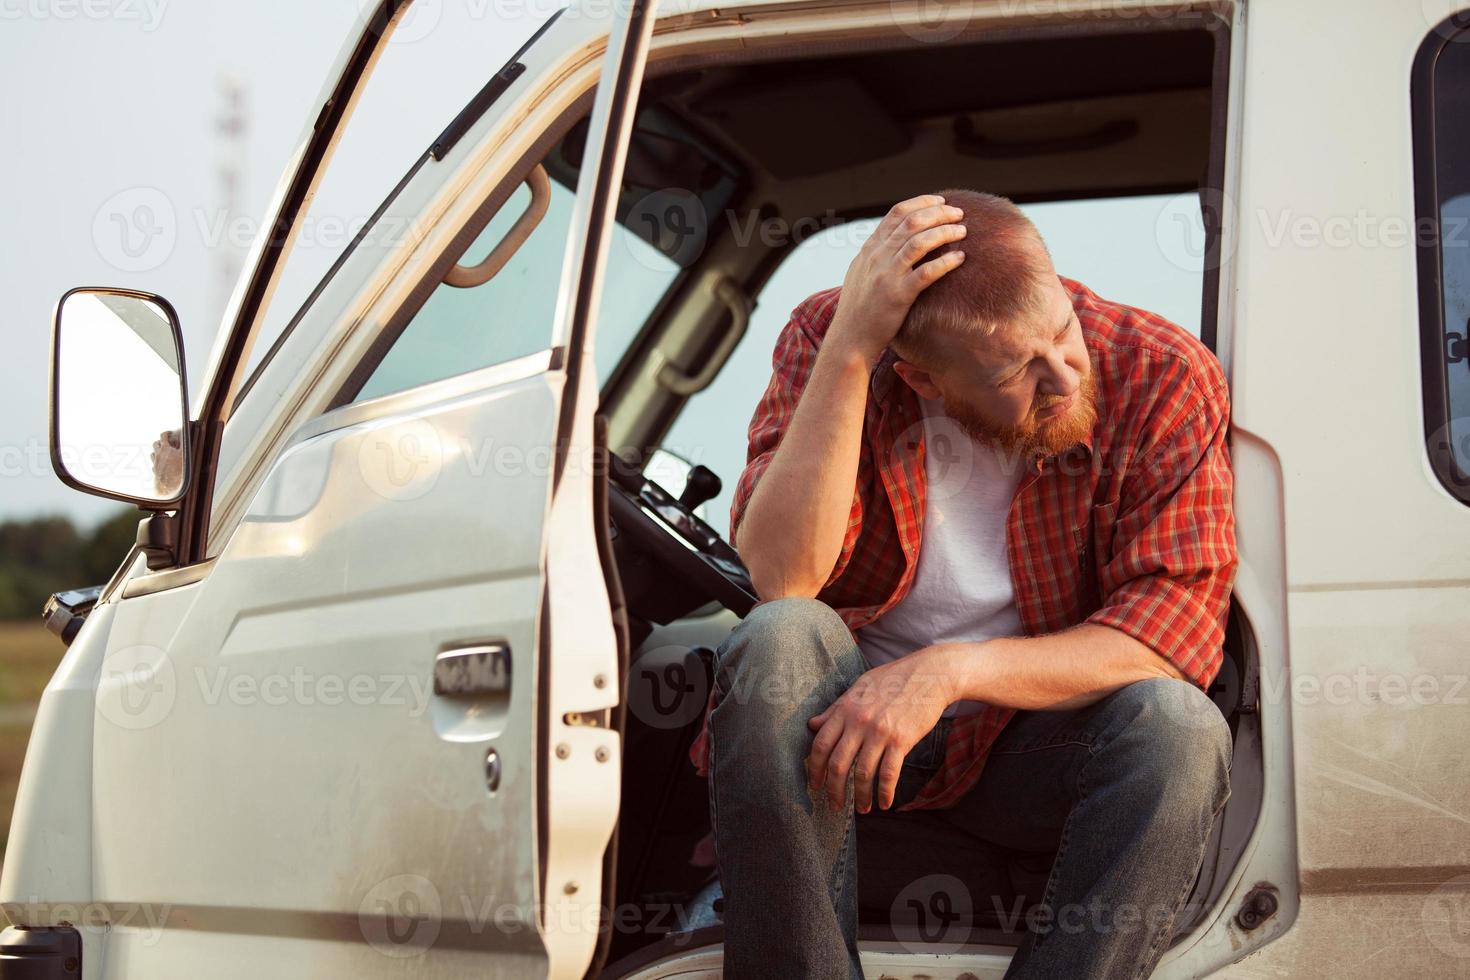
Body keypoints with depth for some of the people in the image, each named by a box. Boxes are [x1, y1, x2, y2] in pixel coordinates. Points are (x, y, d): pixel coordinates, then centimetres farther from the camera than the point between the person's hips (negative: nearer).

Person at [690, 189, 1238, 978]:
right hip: (848, 709, 0)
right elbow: (782, 577, -25)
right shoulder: (826, 340, -13)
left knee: (1179, 726, -31)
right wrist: (849, 349, -33)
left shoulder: (1164, 379, -14)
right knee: (779, 641, -32)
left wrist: (952, 668, -30)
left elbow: (1177, 631, -19)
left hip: (1037, 740, 0)